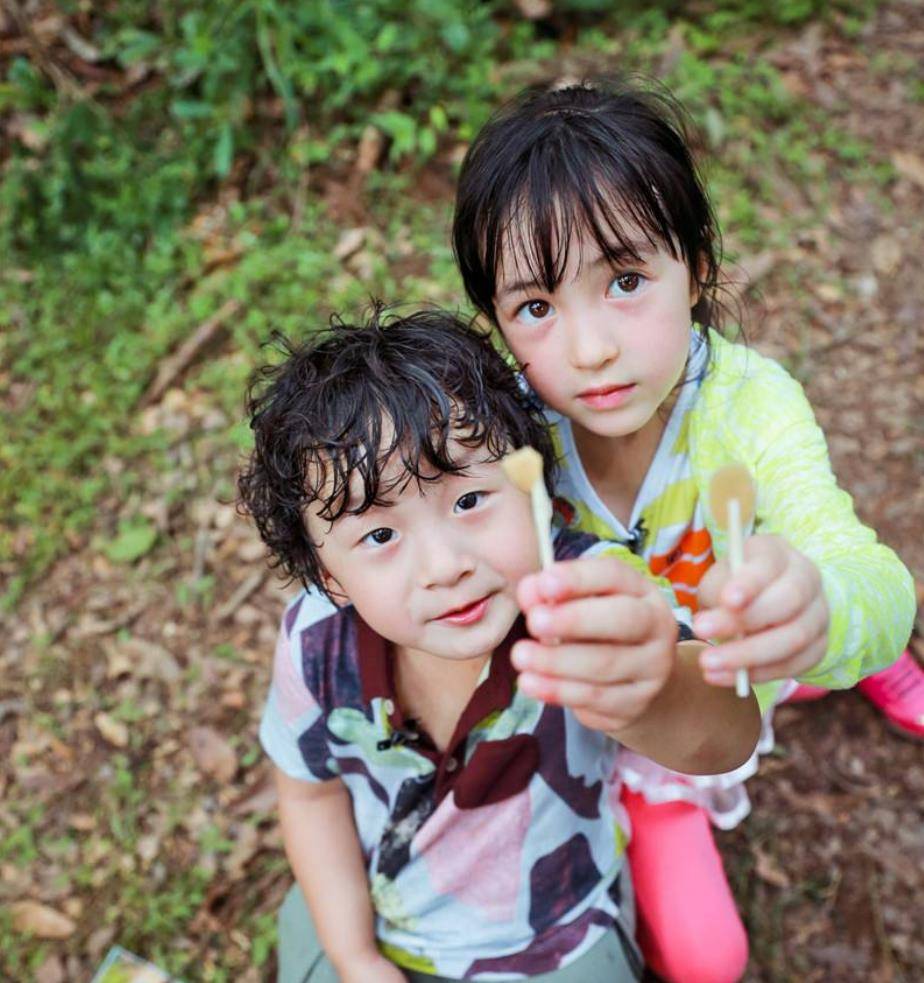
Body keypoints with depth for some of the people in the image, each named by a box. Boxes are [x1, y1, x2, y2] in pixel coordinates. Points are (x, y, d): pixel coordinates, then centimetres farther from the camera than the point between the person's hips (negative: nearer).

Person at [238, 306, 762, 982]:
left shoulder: (577, 597, -35)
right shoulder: (316, 644, -25)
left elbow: (729, 738, -54)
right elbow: (312, 791, -5)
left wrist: (652, 696, -77)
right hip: (370, 920, 2)